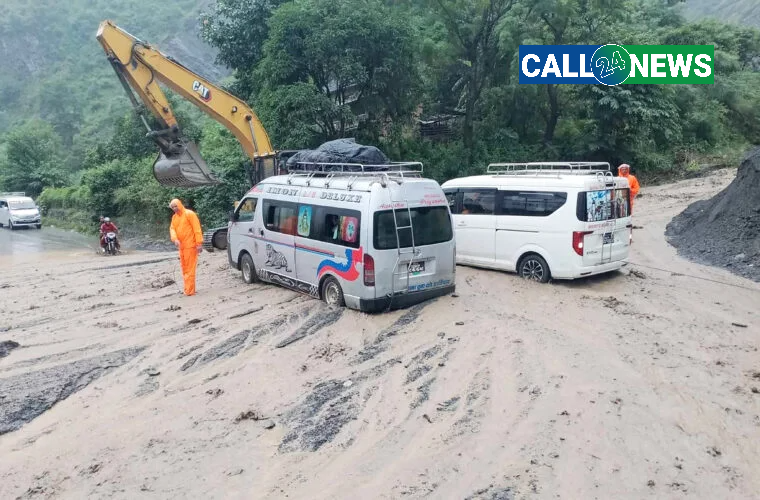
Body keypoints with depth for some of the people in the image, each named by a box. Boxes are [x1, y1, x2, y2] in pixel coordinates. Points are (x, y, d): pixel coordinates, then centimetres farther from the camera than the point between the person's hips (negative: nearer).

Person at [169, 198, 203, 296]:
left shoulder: (189, 214, -8)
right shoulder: (174, 217, 14)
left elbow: (197, 228, -12)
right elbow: (172, 228, 5)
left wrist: (199, 243, -19)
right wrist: (175, 239, -16)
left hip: (190, 245, -8)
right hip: (181, 246, 8)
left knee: (190, 268, -7)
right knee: (184, 268, 11)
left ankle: (190, 290, -7)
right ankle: (188, 289, 18)